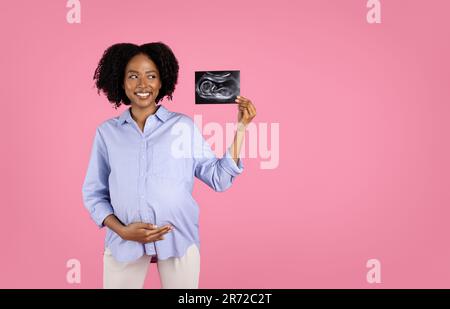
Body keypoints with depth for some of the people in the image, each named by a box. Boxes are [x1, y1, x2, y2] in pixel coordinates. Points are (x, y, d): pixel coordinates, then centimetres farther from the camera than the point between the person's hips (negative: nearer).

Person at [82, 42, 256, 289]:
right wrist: (122, 230, -7)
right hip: (124, 243, 1)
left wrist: (240, 129, -7)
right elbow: (93, 194, 7)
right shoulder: (107, 132, 4)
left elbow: (219, 179, -2)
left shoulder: (184, 126, 1)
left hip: (178, 240, 0)